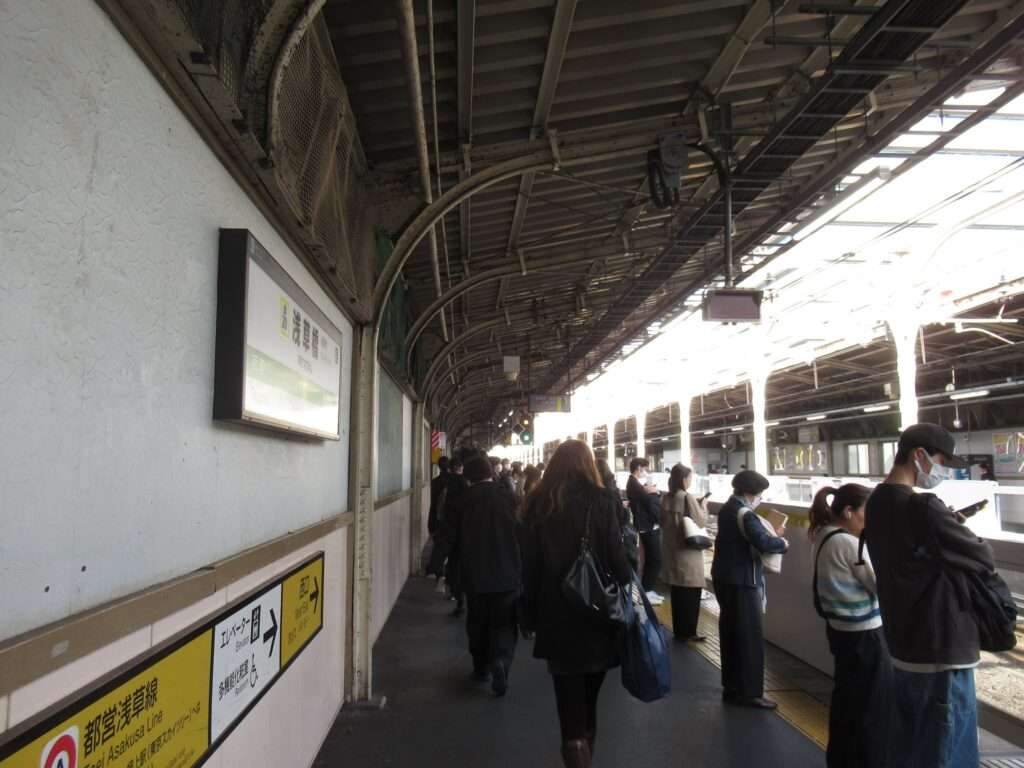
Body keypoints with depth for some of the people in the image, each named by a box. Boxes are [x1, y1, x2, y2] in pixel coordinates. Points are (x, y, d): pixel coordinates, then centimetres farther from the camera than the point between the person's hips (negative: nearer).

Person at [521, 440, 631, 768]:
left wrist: (531, 615, 8)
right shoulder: (600, 501, -8)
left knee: (569, 701, 6)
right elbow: (616, 558, -11)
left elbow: (529, 565, 1)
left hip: (556, 615, 0)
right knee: (589, 699, 19)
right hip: (596, 611, 0)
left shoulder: (538, 504, -1)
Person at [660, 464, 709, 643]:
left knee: (677, 592, 15)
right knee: (691, 594, 4)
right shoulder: (688, 497, -16)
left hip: (671, 549, 7)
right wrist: (703, 505, 2)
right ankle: (688, 632, 10)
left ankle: (678, 630, 23)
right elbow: (701, 522, -12)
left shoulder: (666, 498, 4)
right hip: (688, 551, -7)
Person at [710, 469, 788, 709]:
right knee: (749, 637, 0)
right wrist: (782, 542, -11)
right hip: (742, 581, -9)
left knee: (731, 633, 15)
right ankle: (749, 692, 7)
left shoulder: (727, 509, 11)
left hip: (724, 577, 9)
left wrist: (772, 534, 7)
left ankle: (732, 688, 24)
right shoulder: (744, 514, -19)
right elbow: (763, 543, -30)